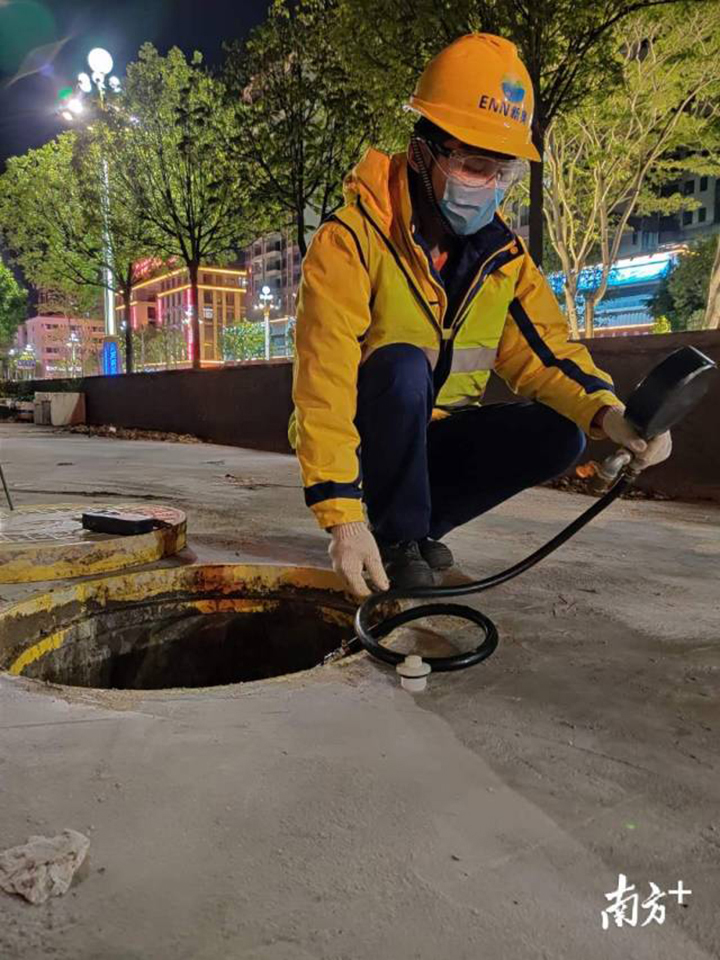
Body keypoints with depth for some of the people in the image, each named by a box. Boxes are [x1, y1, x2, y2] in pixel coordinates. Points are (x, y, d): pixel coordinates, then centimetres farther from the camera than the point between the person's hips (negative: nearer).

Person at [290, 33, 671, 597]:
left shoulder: (504, 253, -2)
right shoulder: (352, 241, -21)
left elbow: (541, 348, -6)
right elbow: (323, 382, -30)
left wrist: (606, 411, -28)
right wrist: (342, 515, -38)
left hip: (435, 438, 5)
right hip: (363, 439, -5)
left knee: (558, 435, -14)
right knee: (403, 365, -33)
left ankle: (418, 526, 1)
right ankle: (395, 535, -14)